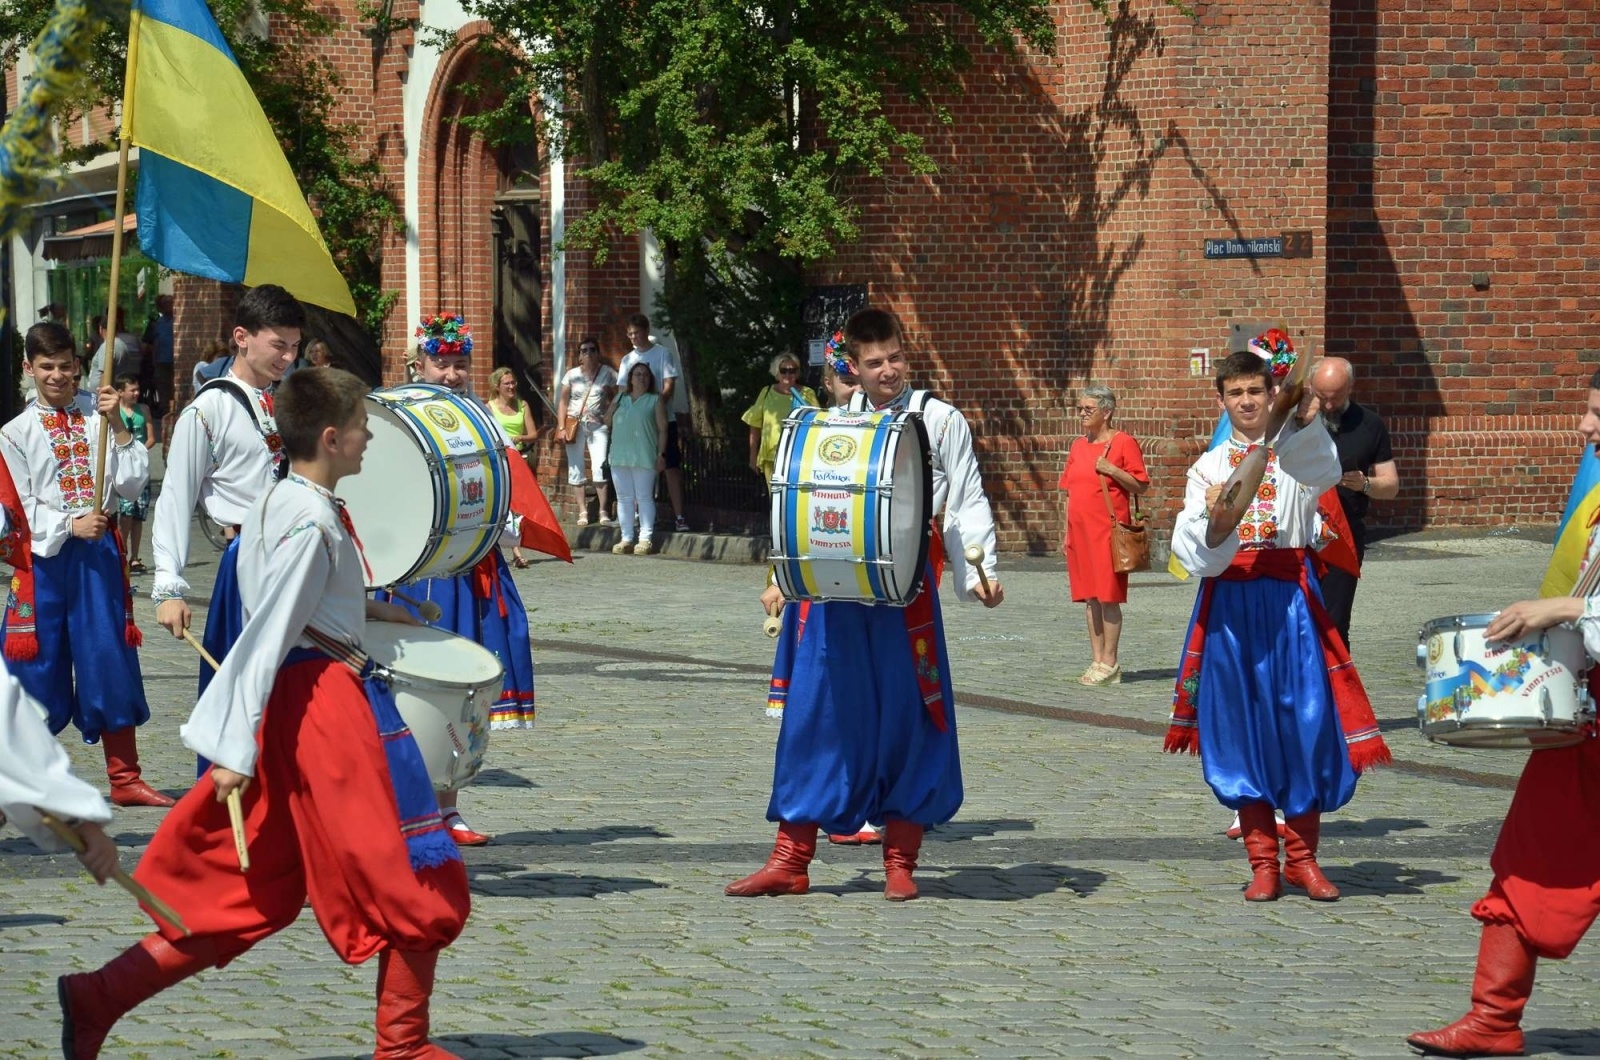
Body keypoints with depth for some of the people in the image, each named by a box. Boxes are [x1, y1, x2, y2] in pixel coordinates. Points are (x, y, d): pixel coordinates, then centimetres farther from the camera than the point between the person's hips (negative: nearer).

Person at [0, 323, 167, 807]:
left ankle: (124, 777, 9)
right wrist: (70, 526, -15)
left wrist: (118, 427, -9)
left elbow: (132, 483, 0)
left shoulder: (98, 416, 7)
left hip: (99, 549, 1)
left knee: (112, 659, 1)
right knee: (40, 666, 1)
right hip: (45, 554, -1)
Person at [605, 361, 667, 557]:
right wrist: (612, 407, 0)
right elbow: (607, 421, 19)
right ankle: (626, 538, 10)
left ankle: (645, 539, -6)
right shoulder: (621, 399, 18)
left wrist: (661, 454, -8)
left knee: (644, 498, -5)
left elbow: (662, 429, 0)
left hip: (644, 458, -5)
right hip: (620, 456, 5)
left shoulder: (655, 400, 5)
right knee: (624, 498, 6)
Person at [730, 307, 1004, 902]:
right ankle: (791, 859, 7)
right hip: (833, 590, 3)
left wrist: (978, 574, -12)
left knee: (906, 719, 1)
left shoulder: (940, 421, 4)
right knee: (815, 716, 2)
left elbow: (967, 503, 1)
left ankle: (899, 861, 11)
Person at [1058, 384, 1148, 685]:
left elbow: (1141, 487, -6)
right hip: (1080, 530, 7)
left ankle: (1110, 663, -3)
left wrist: (1111, 470, -18)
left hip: (1108, 531, -7)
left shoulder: (1124, 442, -4)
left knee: (1108, 596, -7)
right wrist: (1067, 533, 15)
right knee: (1089, 597, 7)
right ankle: (1097, 661, 11)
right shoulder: (1078, 446, 15)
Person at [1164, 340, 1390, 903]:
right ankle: (1263, 861, 9)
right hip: (1229, 599, 2)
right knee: (1241, 725, 2)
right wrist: (1213, 517, -22)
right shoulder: (1209, 467, 12)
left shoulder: (1297, 451, 6)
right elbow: (1195, 550, 0)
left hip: (1289, 598, -1)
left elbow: (1324, 472, -21)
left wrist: (1305, 422, -42)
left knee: (1305, 719, -4)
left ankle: (1301, 855, 8)